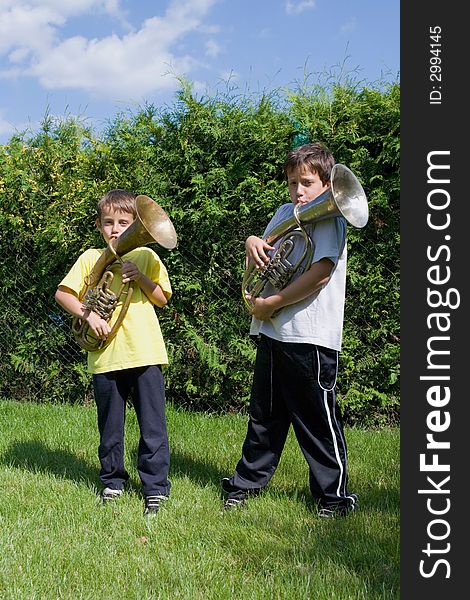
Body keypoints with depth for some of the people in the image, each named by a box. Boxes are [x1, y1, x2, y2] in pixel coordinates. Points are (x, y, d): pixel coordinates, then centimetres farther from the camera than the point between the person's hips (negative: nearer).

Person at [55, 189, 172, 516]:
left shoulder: (146, 256, 7)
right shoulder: (91, 257, 7)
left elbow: (163, 299, 4)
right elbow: (62, 293, 2)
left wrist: (139, 276, -10)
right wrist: (88, 314, -11)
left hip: (145, 353, -1)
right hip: (105, 356, 1)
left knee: (153, 425, 0)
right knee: (110, 426, 13)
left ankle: (156, 487, 12)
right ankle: (113, 480, 30)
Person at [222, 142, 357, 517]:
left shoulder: (328, 218, -8)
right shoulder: (284, 213, 15)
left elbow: (319, 274, -20)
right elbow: (263, 260, 24)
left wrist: (271, 303, -14)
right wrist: (253, 243, 0)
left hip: (311, 337, -7)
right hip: (271, 332, 7)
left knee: (317, 419, 3)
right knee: (265, 415, 17)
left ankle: (334, 495, 18)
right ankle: (247, 483, 30)